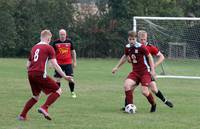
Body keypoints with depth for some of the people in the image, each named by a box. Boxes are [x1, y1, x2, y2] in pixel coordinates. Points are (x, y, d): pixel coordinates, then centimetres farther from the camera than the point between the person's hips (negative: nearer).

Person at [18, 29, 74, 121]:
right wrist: (65, 77, -4)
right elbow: (55, 65, -6)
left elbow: (28, 65, 23)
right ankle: (44, 108, -16)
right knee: (58, 91, 1)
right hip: (40, 74, -7)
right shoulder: (49, 48, 1)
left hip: (30, 74, 7)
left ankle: (22, 115, 17)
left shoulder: (34, 47, 20)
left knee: (36, 96, 23)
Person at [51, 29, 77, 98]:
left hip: (68, 63, 0)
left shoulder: (69, 42, 2)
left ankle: (72, 92, 10)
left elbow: (73, 52, 12)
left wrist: (74, 62, 11)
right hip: (59, 63, 0)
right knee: (57, 78, -2)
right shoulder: (55, 42, -1)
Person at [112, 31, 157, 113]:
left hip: (145, 72, -5)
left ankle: (153, 105, 16)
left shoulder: (141, 47, -16)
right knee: (126, 85, -19)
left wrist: (152, 70, -14)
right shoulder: (127, 47, 2)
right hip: (135, 72, 5)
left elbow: (149, 57, -8)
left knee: (144, 91, -14)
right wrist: (117, 67, 24)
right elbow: (125, 57, 21)